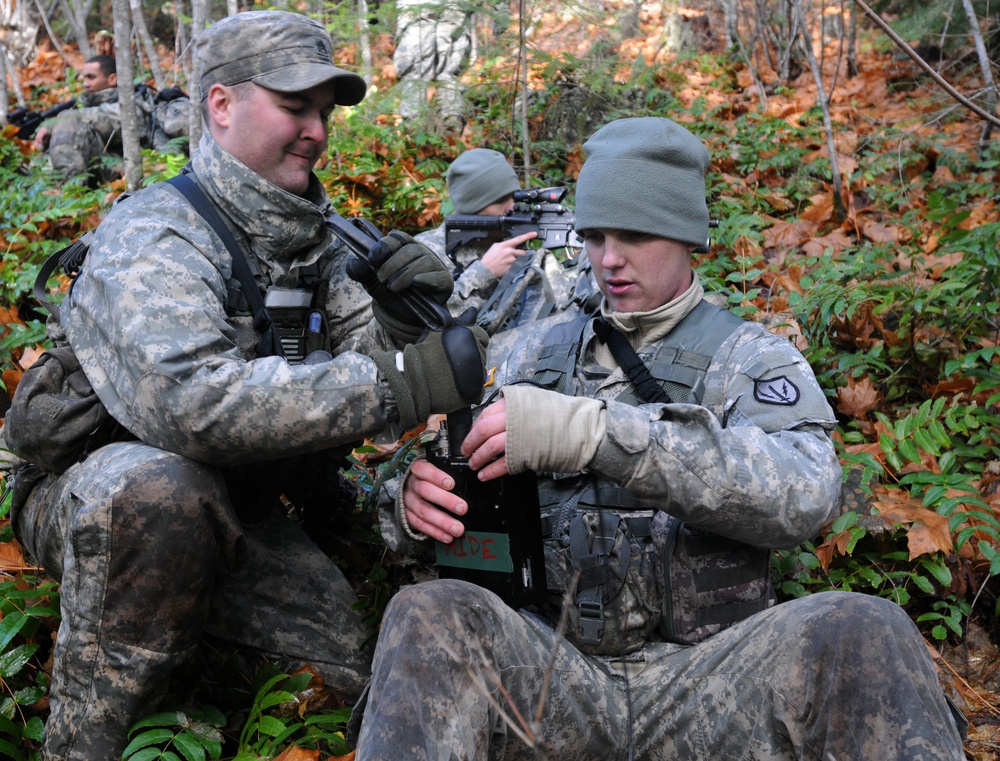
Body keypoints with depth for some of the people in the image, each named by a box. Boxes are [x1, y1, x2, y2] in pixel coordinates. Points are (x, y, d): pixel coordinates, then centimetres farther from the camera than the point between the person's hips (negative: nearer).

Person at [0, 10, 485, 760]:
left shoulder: (314, 239, 2)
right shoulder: (154, 238, -22)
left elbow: (360, 360, 0)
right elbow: (190, 401, -40)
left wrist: (405, 321, -22)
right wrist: (397, 385, -42)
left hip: (232, 512, 6)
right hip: (88, 495, -5)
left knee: (369, 669, -11)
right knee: (157, 487, -40)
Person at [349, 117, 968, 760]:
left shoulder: (752, 359, 5)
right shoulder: (528, 355, 14)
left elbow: (805, 494, -17)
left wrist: (592, 430, -28)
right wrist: (415, 500, -14)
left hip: (707, 683, -1)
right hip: (553, 676, 2)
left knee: (861, 633, -30)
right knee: (429, 617, -28)